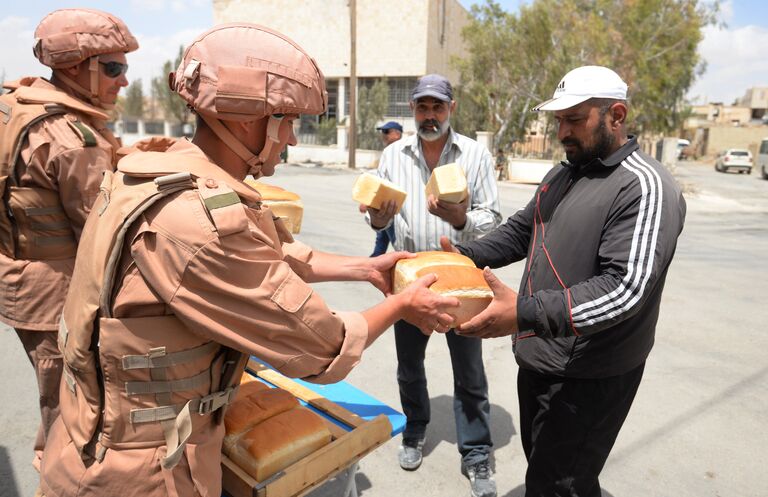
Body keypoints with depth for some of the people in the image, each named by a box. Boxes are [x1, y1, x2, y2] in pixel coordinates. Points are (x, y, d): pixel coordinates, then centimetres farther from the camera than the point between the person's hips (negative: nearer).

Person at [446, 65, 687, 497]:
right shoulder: (562, 176, 11)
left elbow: (624, 288, -27)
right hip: (539, 360, 8)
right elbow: (519, 231, 17)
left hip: (587, 379, -8)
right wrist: (466, 255, -1)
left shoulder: (645, 188, -18)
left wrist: (525, 312, -37)